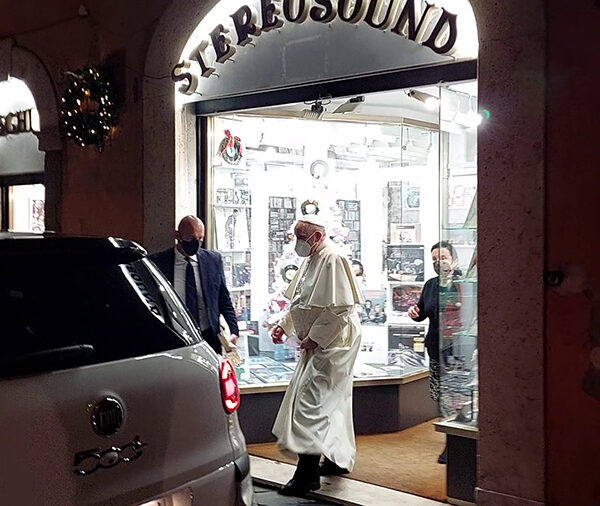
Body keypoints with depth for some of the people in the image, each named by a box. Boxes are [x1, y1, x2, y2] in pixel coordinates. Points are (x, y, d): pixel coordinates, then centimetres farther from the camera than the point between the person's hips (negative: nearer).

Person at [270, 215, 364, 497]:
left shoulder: (333, 260, -18)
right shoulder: (311, 261, 12)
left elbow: (340, 308, -24)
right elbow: (301, 304, 21)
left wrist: (315, 338, -20)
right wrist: (283, 326, 8)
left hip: (332, 344, -10)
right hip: (318, 344, 10)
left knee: (310, 402, -12)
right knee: (331, 402, 18)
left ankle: (307, 473, -8)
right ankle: (338, 459, 31)